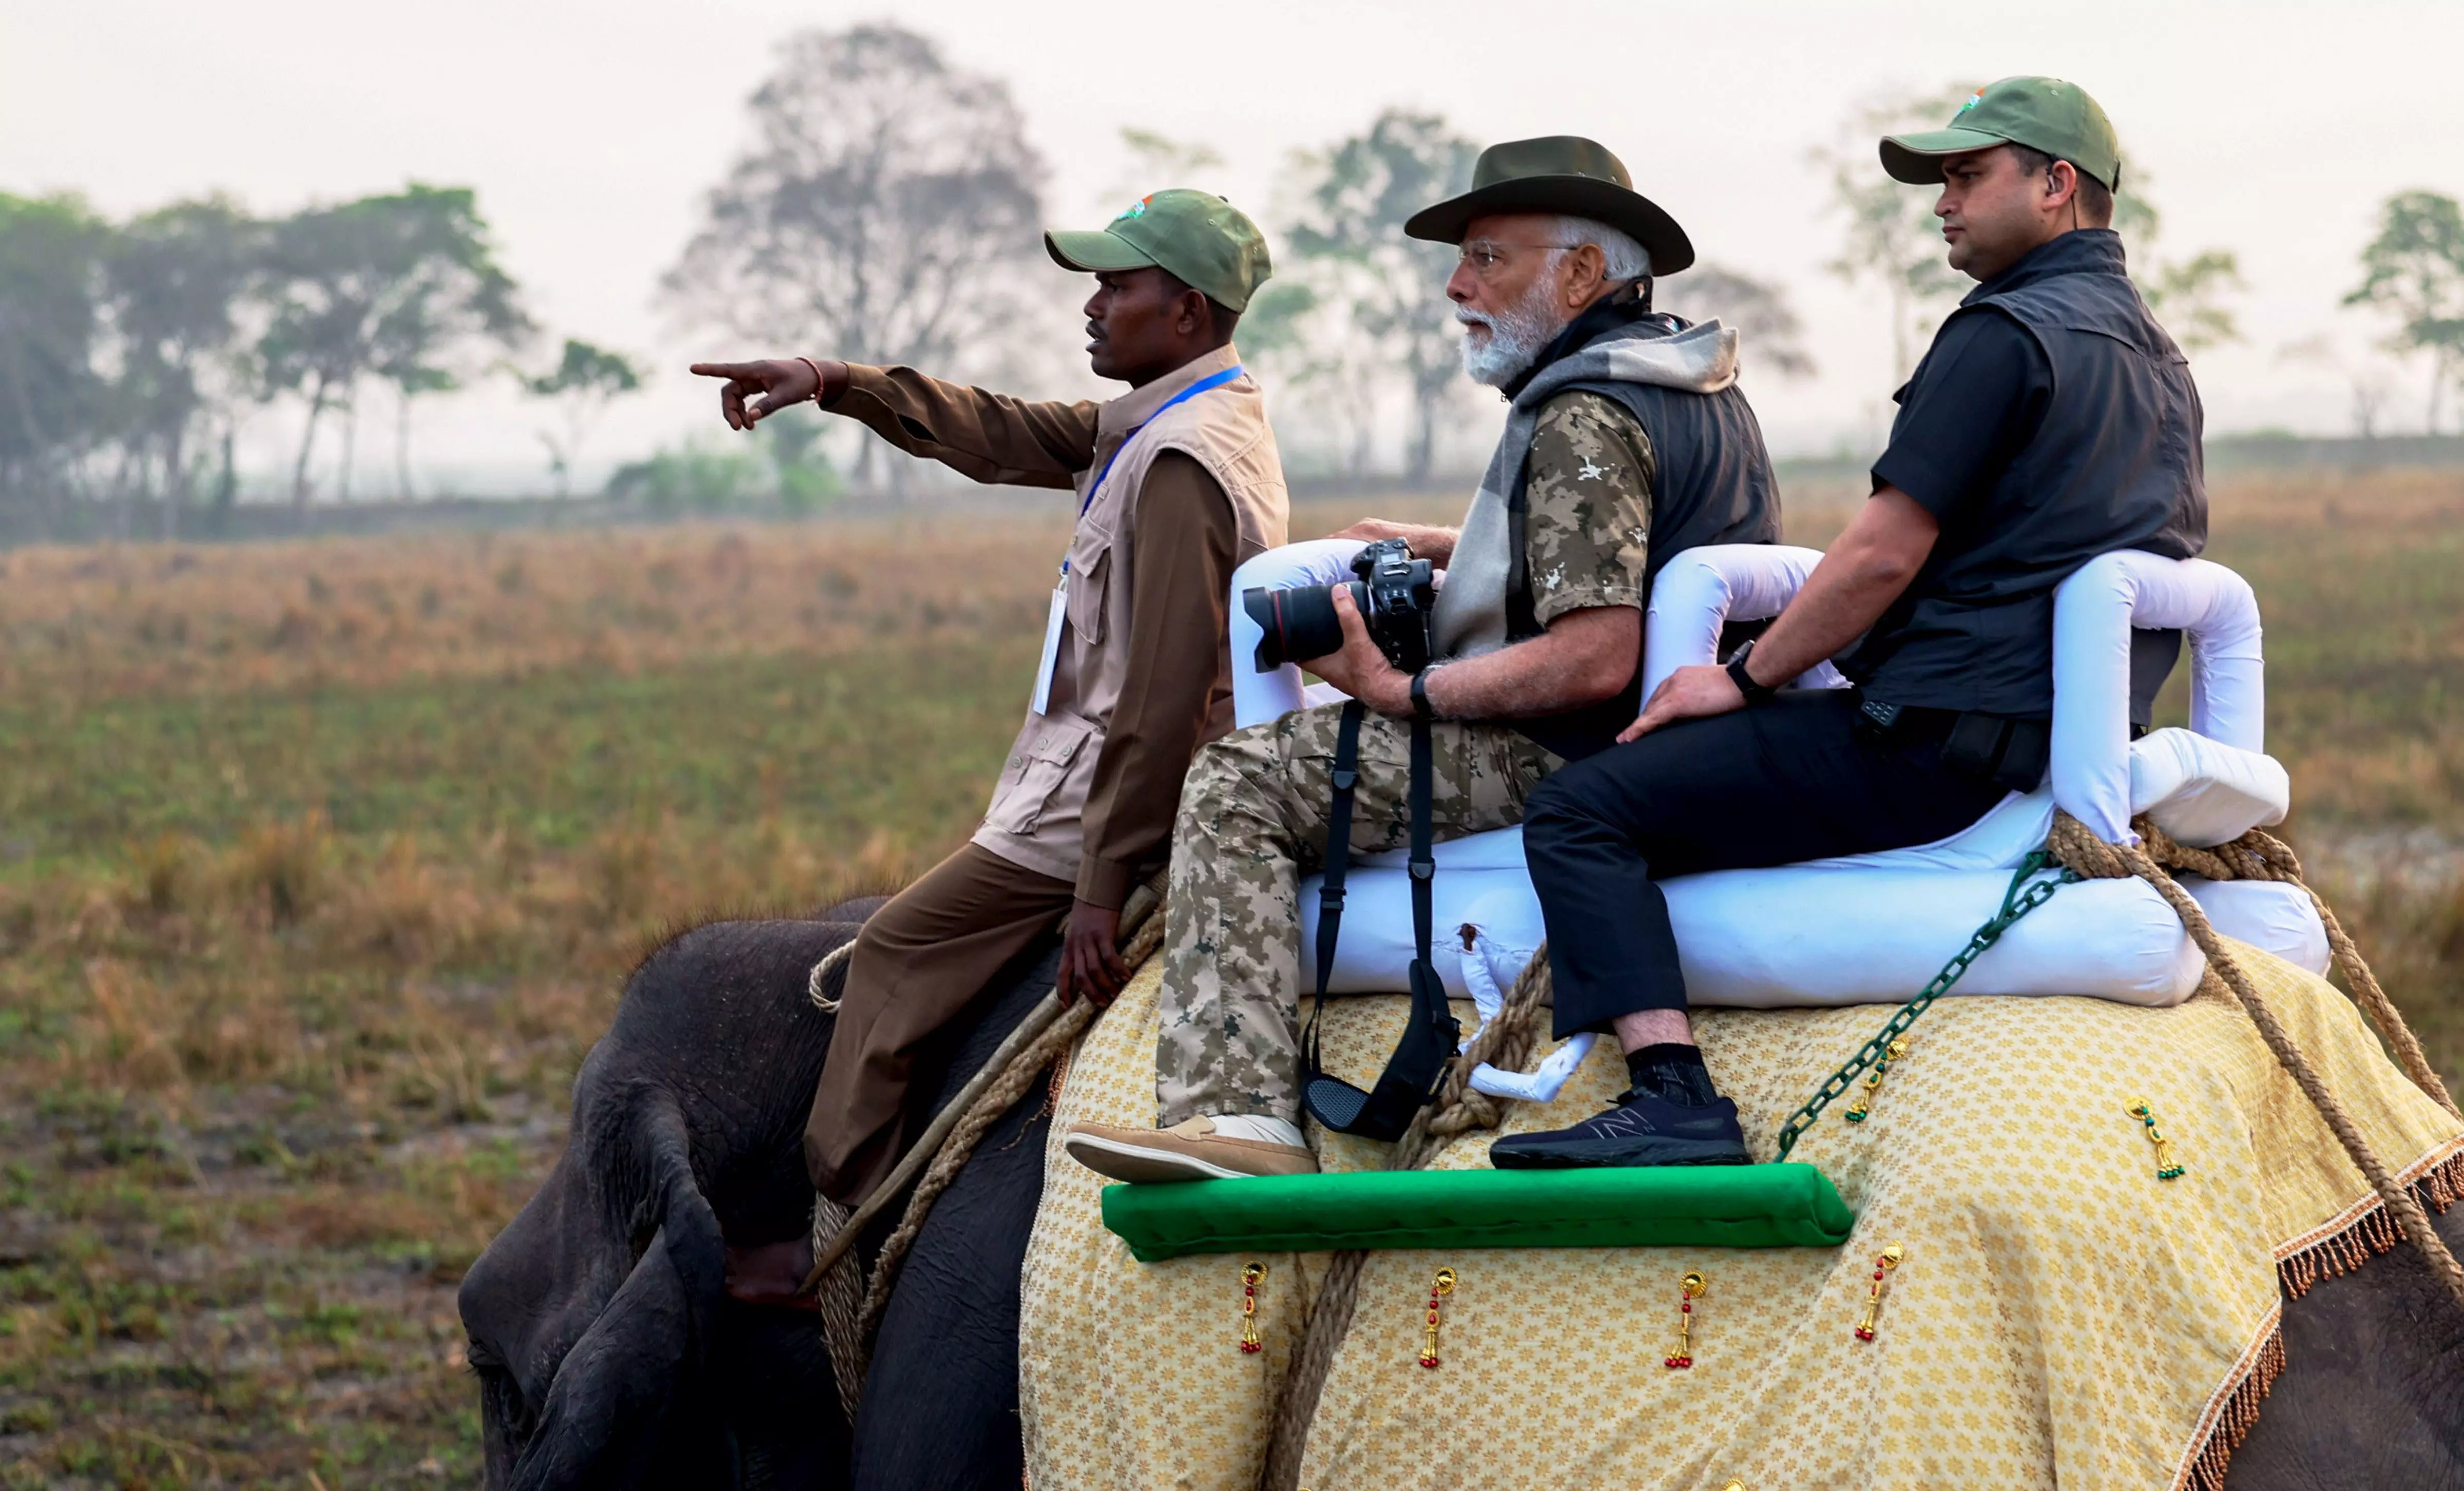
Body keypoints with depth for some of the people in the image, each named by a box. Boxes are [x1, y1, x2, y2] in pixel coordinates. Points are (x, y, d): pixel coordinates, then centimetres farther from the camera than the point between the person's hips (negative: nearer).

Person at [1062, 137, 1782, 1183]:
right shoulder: (1702, 389, 14)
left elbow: (1594, 662, -29)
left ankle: (1234, 1109, -24)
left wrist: (1399, 691, -22)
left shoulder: (1583, 420, -19)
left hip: (1559, 763, -11)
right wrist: (1441, 549, 21)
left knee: (1237, 784, -11)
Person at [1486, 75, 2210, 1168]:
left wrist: (1747, 677, -6)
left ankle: (1672, 1094, -24)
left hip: (1942, 741, -11)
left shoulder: (2006, 332, -11)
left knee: (1578, 812, -12)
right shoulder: (2157, 358, 19)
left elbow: (1885, 556, -17)